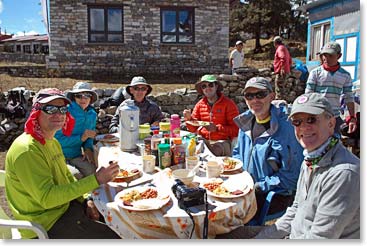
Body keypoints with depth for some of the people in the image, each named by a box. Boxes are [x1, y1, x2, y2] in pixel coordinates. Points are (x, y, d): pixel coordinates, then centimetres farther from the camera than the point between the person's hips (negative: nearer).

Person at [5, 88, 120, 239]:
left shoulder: (53, 142, 8)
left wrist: (85, 201, 1)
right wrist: (95, 180, -32)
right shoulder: (27, 150, -24)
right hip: (45, 227, -9)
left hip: (64, 205, 9)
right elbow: (46, 197, -30)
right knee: (112, 237, -10)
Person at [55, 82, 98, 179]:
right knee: (77, 176, -28)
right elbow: (57, 140, -16)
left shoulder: (92, 114, 6)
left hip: (76, 156, 5)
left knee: (93, 172, -20)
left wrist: (88, 148, -3)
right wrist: (81, 137, -21)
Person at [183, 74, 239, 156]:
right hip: (203, 140, 4)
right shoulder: (200, 104, 10)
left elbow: (236, 129, -8)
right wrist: (189, 119, -6)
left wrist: (217, 128, -18)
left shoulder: (228, 104, -4)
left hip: (221, 141, -3)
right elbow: (193, 129, 13)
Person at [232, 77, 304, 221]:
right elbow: (238, 153, 21)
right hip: (247, 187, 7)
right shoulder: (246, 122, 6)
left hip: (277, 195, -7)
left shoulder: (285, 128, -18)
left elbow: (291, 175, -18)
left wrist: (259, 186, -18)